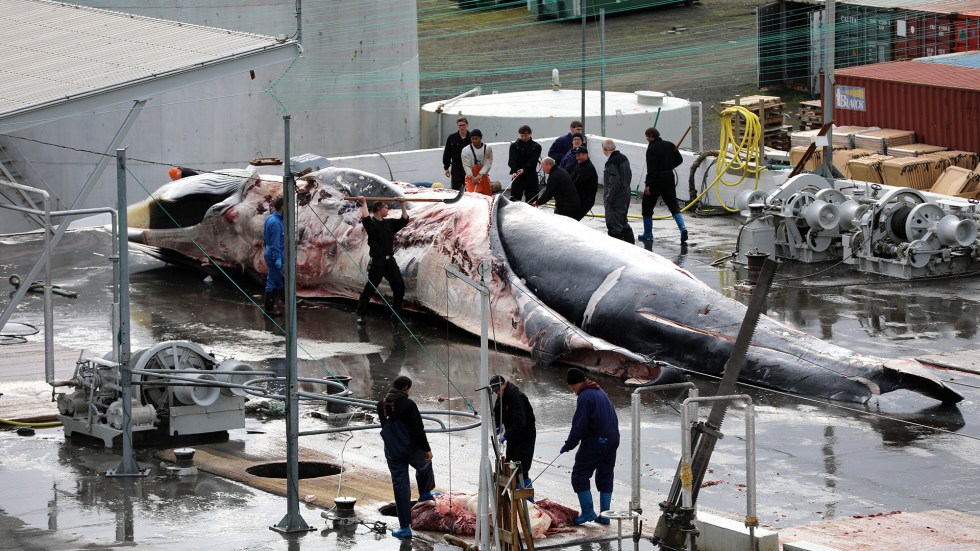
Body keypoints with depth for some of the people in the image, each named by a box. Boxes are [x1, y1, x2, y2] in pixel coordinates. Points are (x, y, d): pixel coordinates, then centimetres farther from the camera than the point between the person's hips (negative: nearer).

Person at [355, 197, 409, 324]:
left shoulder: (389, 223, 13)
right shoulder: (371, 223, -7)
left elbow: (404, 220, 12)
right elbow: (365, 218, -29)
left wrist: (403, 205, 13)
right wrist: (364, 203, -23)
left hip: (390, 260, 7)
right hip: (377, 261, -7)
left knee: (399, 286, 7)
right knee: (370, 288, -5)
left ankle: (396, 312, 20)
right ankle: (360, 315, 1)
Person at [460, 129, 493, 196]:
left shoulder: (487, 149, -1)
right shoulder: (466, 150, -4)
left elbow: (487, 164, -11)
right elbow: (466, 166, -12)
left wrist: (480, 175, -27)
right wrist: (472, 177, -31)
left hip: (483, 177, 2)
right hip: (471, 177, -2)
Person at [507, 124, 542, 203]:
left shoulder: (536, 146, 4)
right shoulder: (514, 146, 4)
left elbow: (533, 161, -8)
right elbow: (512, 160, -9)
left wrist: (524, 169, -24)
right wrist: (514, 171, -27)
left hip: (531, 176, 1)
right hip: (517, 176, -1)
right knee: (514, 198, -8)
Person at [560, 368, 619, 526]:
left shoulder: (585, 397, -14)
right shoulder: (600, 393, 16)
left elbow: (579, 425, -18)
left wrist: (569, 445, -10)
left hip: (594, 442, -9)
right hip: (612, 440, 9)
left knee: (579, 476, 0)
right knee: (605, 476, 14)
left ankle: (588, 512, -3)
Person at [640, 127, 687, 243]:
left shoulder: (652, 149, -14)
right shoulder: (670, 145, 7)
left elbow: (651, 168, -21)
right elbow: (679, 160, 15)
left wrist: (648, 184, -22)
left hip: (656, 181, -6)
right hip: (669, 179, 6)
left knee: (647, 207, 8)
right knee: (674, 206, 7)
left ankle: (648, 234, 13)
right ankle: (682, 228, -12)